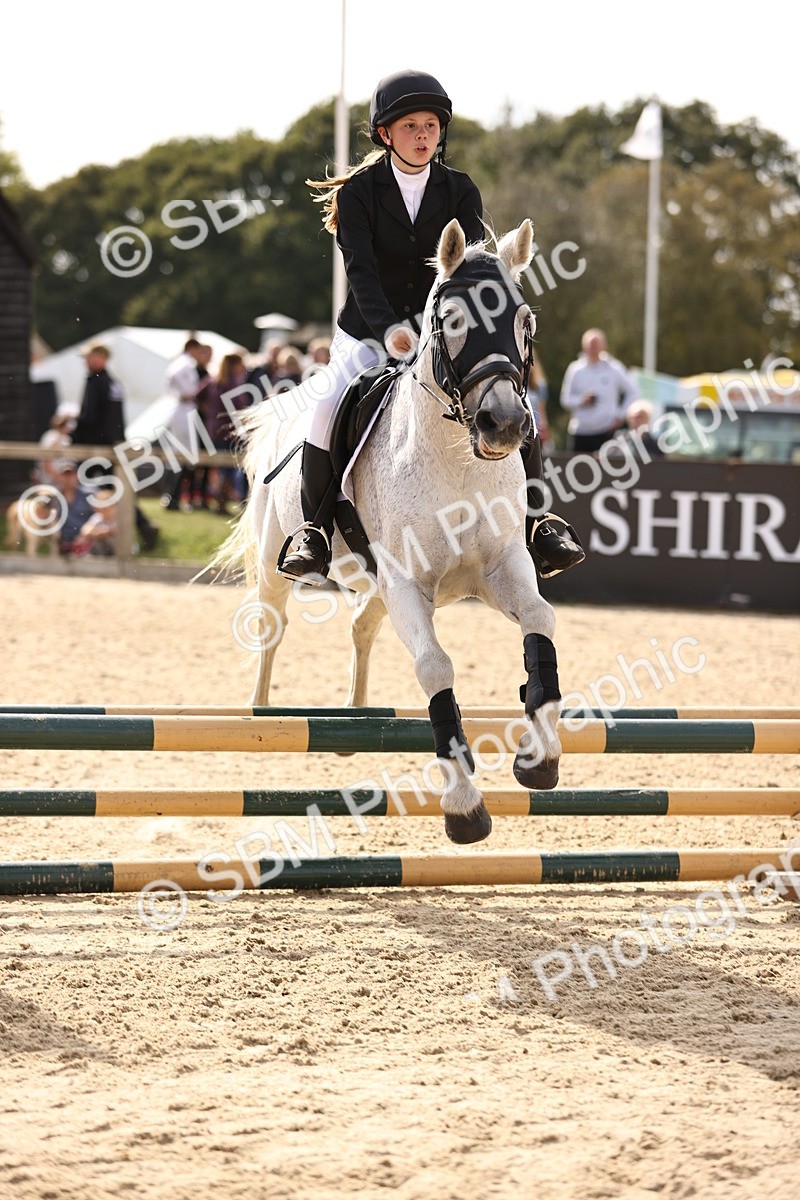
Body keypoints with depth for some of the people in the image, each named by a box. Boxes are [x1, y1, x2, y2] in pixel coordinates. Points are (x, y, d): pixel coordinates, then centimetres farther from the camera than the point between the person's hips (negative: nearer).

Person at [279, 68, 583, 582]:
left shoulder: (461, 191, 0)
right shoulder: (357, 192, -6)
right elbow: (360, 269, -18)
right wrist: (390, 328, -35)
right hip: (370, 334, -2)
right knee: (330, 408, -27)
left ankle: (537, 523, 0)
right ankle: (316, 532, -13)